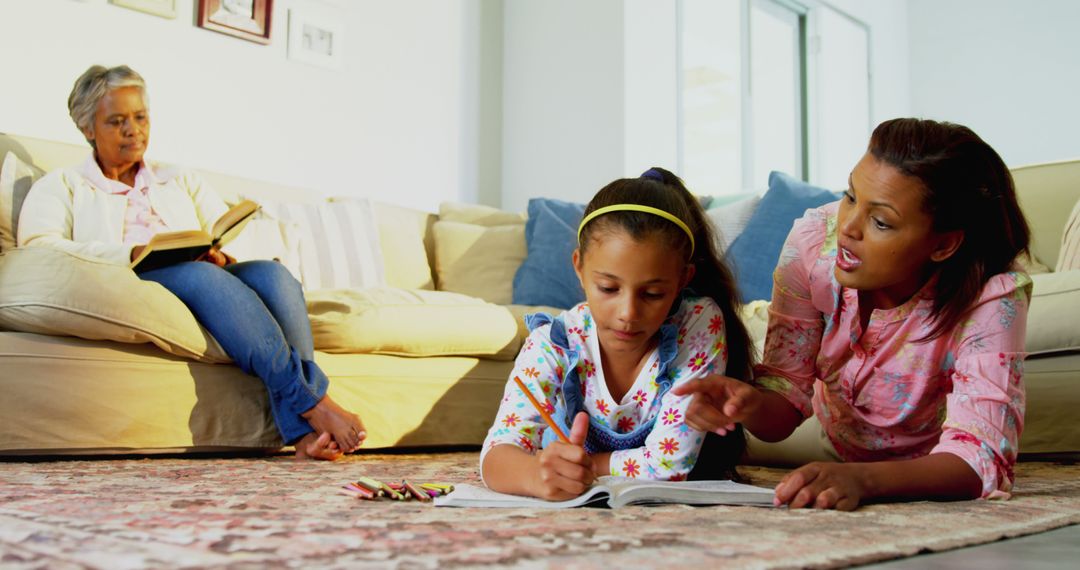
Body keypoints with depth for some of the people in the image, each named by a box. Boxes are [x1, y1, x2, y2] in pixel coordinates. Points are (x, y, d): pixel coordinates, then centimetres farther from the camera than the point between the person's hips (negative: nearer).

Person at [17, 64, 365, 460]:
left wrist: (221, 255, -9)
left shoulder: (181, 183, 31)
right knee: (201, 276, -37)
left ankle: (304, 431, -46)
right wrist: (132, 254, -16)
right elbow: (38, 248, -2)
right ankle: (313, 403, -47)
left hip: (206, 279, 4)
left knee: (271, 273, -30)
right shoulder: (61, 186, 20)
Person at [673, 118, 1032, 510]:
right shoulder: (813, 243, -24)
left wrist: (862, 479, -55)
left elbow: (979, 458, -36)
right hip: (838, 459, 3)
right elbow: (784, 404, -18)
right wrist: (753, 404, -42)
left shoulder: (993, 297, -31)